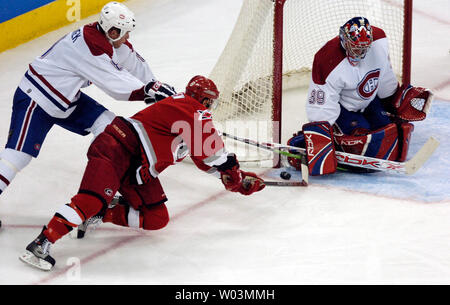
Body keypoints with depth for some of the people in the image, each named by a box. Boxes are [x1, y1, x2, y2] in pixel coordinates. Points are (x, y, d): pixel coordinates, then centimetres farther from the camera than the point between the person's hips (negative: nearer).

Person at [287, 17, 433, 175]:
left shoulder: (379, 39, -19)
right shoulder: (328, 62, -35)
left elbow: (385, 74, 3)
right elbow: (321, 108, -31)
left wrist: (394, 98, 14)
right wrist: (317, 137, -35)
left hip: (370, 99, 6)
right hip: (342, 108, -6)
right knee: (363, 140, -23)